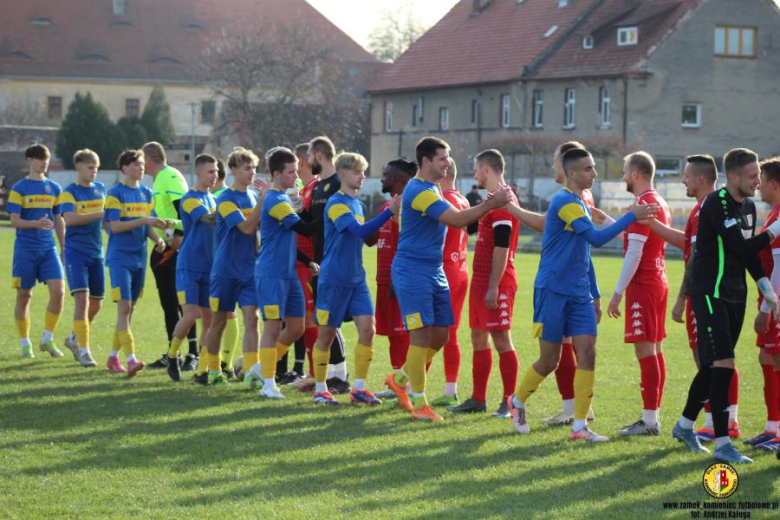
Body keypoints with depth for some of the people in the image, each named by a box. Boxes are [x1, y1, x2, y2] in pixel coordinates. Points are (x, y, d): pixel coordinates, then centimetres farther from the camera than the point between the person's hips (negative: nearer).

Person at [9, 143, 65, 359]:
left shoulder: (54, 188, 9)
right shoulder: (19, 189, -3)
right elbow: (14, 220, -10)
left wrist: (64, 247, 12)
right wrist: (36, 224, -26)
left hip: (48, 248, 3)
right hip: (25, 249, -3)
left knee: (58, 291, -11)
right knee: (24, 295, 3)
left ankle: (47, 339, 2)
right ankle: (25, 343, 15)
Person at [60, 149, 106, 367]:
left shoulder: (100, 189, 11)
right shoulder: (69, 192, -6)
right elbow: (69, 218, -22)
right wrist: (100, 214, -25)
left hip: (96, 252, 6)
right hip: (76, 251, -6)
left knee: (96, 303, 10)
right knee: (82, 298, -15)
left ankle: (75, 338, 32)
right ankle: (84, 351, -11)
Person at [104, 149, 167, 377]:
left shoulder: (147, 194, 11)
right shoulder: (116, 194, -8)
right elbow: (114, 226, -15)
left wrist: (157, 239, -4)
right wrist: (144, 220, -22)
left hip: (139, 258, 7)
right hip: (120, 258, -7)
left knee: (129, 308, 10)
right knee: (124, 307, -13)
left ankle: (114, 356, 21)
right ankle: (131, 359, -18)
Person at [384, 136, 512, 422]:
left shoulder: (431, 189, 16)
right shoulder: (419, 191, -17)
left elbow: (456, 219, 17)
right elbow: (457, 219, -24)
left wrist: (489, 203, 3)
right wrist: (492, 203, -22)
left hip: (435, 271, 10)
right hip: (413, 272, -10)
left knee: (440, 335, 9)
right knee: (422, 335, -9)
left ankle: (399, 379, 28)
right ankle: (419, 403, -1)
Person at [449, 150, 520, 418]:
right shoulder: (492, 199, 17)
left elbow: (502, 248, -20)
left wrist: (493, 287, -22)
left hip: (496, 283, -10)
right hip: (481, 280, 10)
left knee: (501, 340, -7)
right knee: (479, 338, 12)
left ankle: (510, 402, -2)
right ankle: (478, 399, 19)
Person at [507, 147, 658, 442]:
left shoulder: (580, 204, 15)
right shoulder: (564, 201, -14)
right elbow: (596, 238, -23)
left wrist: (595, 294, 22)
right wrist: (632, 216, -21)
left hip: (579, 294, 8)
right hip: (553, 291, -8)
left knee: (587, 351, -4)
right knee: (550, 360, 0)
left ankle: (580, 426, -3)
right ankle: (517, 402, 25)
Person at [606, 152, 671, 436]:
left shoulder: (644, 205, -16)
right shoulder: (661, 204, 15)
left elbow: (634, 253, -19)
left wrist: (618, 293, -17)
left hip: (643, 285, -10)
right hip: (658, 282, 10)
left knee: (645, 350, -8)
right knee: (654, 350, 11)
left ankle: (649, 420, -8)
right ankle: (653, 416, 15)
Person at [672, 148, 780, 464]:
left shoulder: (748, 206, 11)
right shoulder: (716, 204, -17)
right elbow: (741, 248, -22)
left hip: (734, 295, 9)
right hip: (710, 293, -9)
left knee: (713, 365, 14)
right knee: (722, 364, -13)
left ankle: (685, 425, 30)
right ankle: (722, 444, -12)